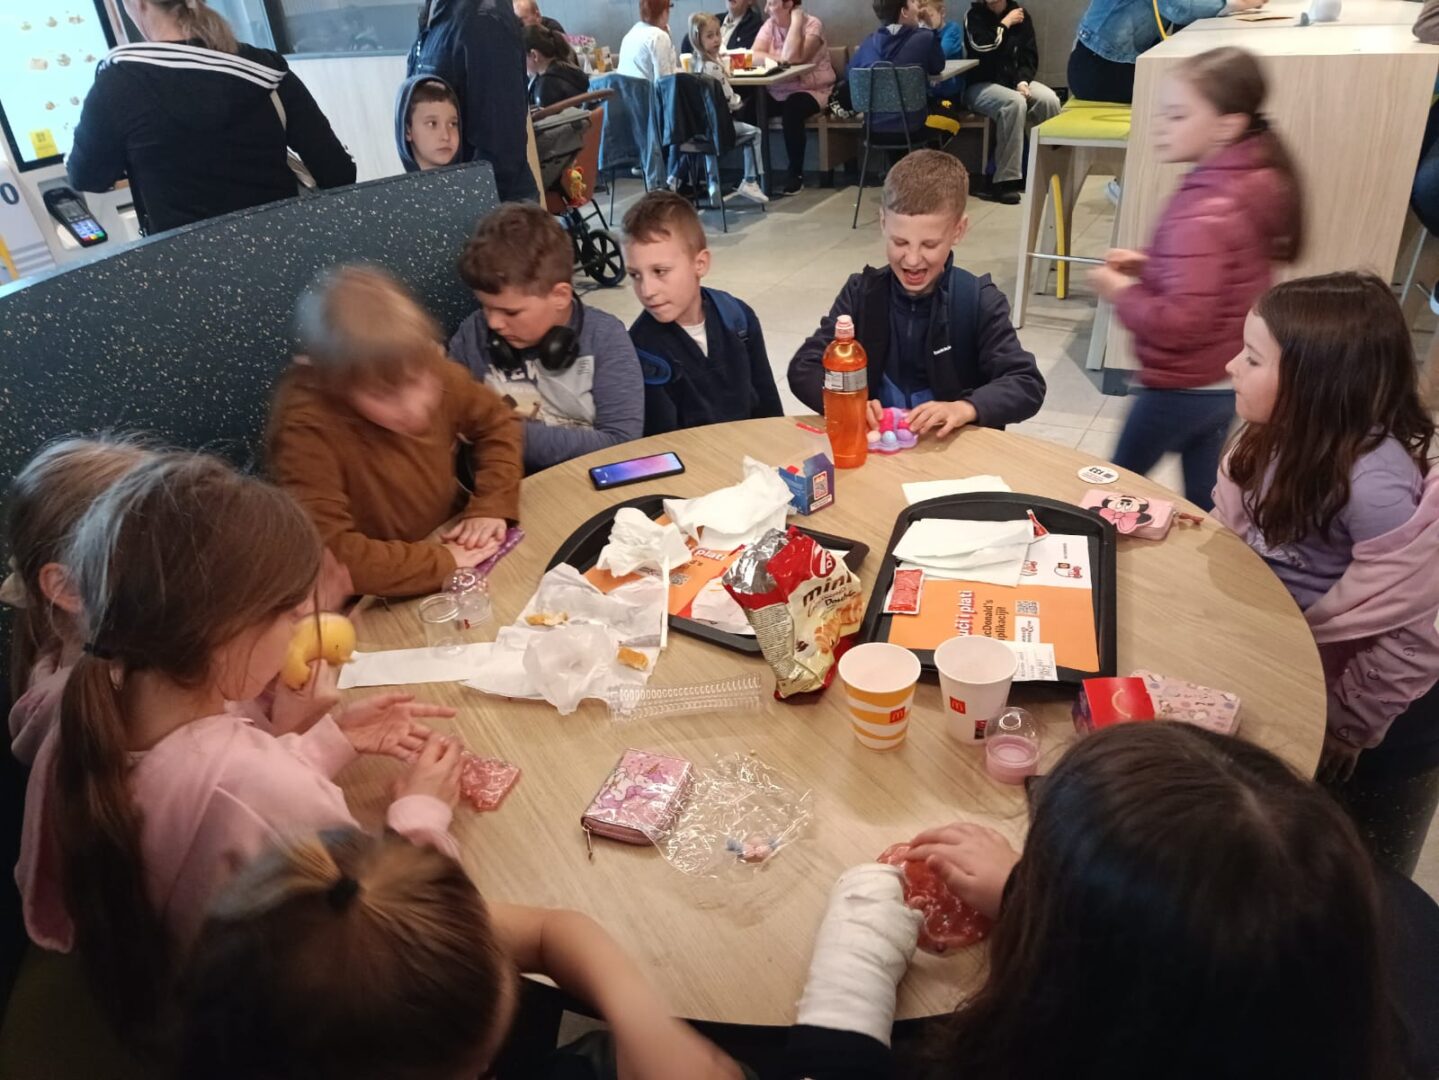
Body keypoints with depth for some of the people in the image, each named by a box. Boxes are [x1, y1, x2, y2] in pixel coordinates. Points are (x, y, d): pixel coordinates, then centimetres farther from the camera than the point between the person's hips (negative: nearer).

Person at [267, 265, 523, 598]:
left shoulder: (430, 371, -13)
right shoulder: (307, 427, -27)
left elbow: (495, 422, 2)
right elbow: (327, 551, -32)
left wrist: (492, 506, -11)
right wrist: (442, 563, -28)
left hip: (452, 541, 4)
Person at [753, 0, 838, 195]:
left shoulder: (812, 25, -11)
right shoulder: (770, 25, 5)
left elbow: (792, 57, -27)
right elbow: (754, 55, -10)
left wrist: (796, 21, -19)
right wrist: (781, 57, -22)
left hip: (812, 91, -5)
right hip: (777, 92, 6)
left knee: (792, 110, -35)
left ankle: (796, 175, -22)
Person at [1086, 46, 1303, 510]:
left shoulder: (1203, 212, -27)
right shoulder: (1253, 182, 1)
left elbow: (1178, 322, -31)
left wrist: (1120, 291, -17)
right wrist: (1149, 264, 4)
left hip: (1182, 387, -9)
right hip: (1226, 379, 9)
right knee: (1203, 501, 20)